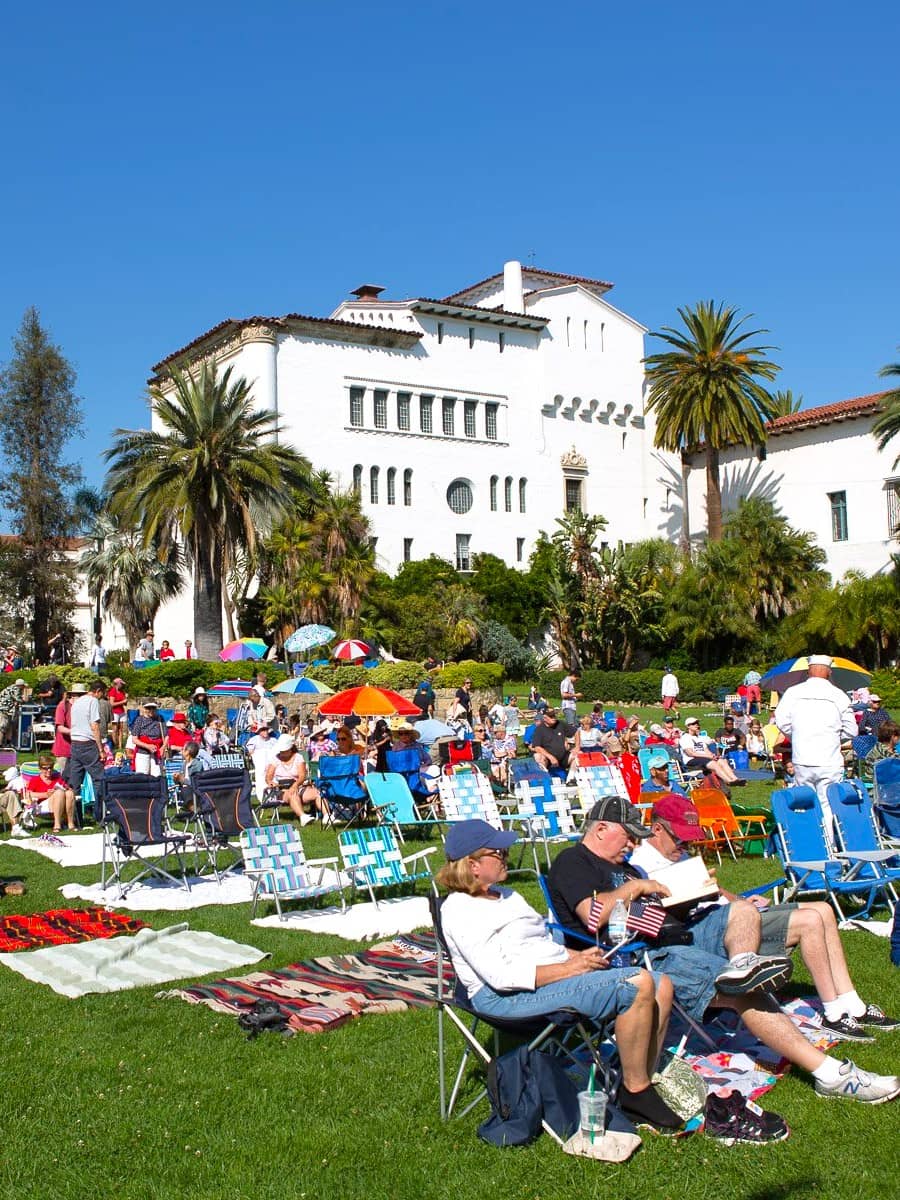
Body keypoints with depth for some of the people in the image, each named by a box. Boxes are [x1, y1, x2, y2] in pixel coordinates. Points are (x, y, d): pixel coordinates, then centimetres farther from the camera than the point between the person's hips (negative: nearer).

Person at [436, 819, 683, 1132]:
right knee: (637, 985, -24)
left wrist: (579, 956, 4)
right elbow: (501, 976, -19)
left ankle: (639, 1089, 3)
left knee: (661, 986, 0)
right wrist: (569, 968, -18)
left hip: (559, 973, 10)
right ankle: (635, 1092, -10)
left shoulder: (504, 894, 22)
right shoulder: (459, 910, -9)